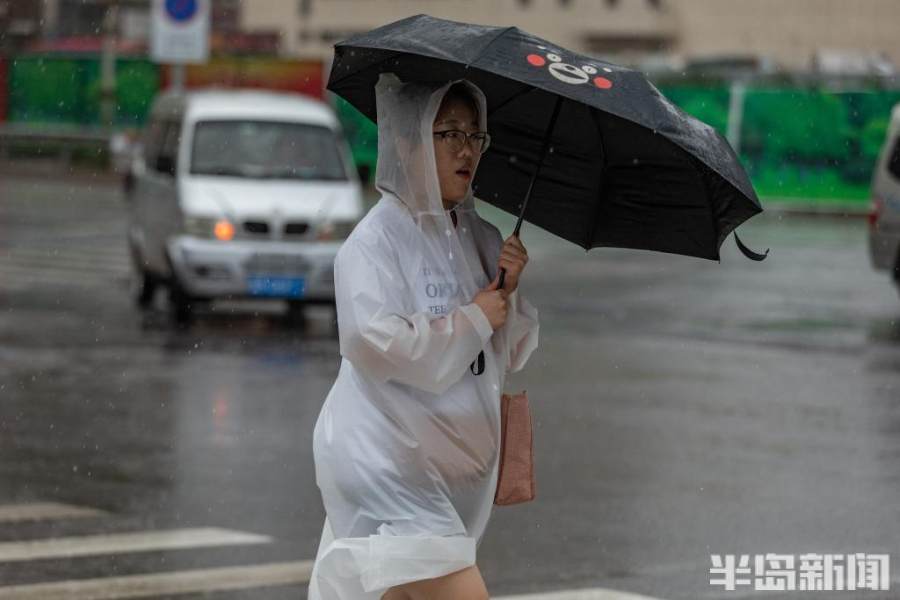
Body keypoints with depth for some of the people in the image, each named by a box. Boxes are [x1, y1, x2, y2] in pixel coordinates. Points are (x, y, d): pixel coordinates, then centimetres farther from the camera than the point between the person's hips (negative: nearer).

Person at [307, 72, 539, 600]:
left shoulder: (482, 238, 11)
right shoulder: (377, 240, -12)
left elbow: (511, 357, 16)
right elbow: (373, 342, -24)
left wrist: (510, 294, -4)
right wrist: (472, 319, -15)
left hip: (453, 466, 8)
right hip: (386, 460, -8)